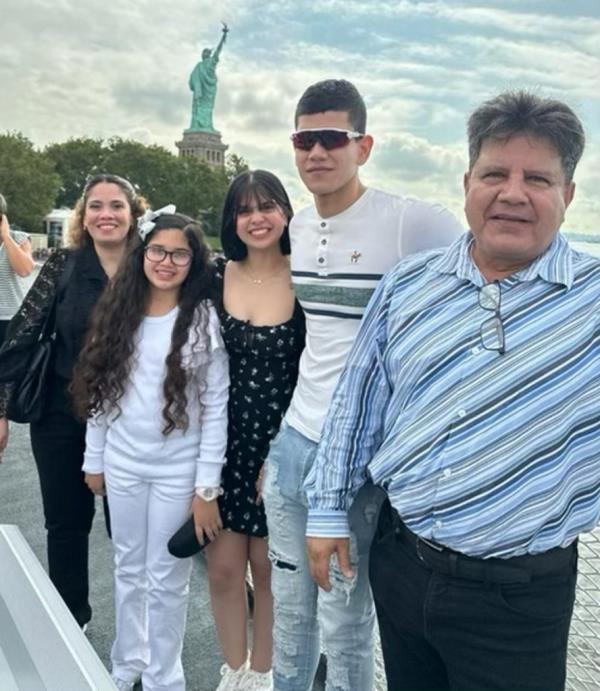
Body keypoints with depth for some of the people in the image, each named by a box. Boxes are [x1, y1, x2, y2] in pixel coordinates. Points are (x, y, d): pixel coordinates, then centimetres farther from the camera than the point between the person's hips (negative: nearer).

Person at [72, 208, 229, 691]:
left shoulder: (204, 319, -11)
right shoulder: (119, 313, 2)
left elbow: (217, 408, -12)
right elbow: (100, 390, 7)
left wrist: (207, 487, -14)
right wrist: (94, 460, 8)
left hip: (178, 471, -4)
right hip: (122, 465, 4)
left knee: (166, 579, 9)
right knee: (129, 569, 19)